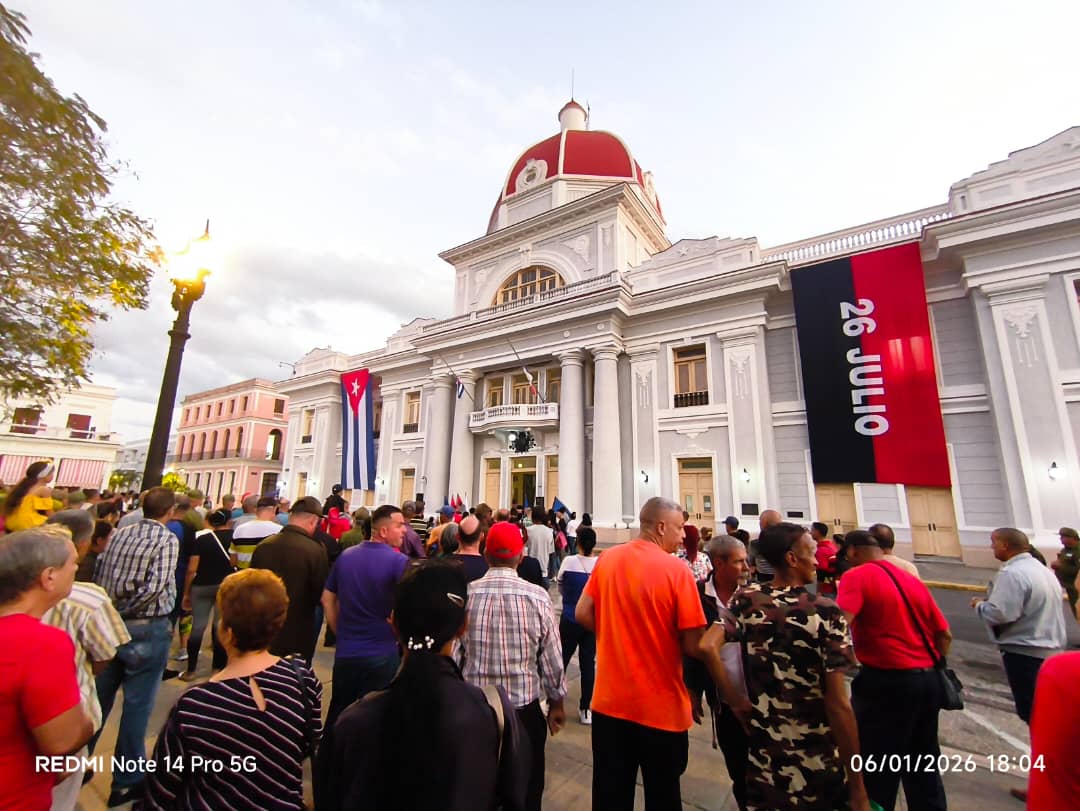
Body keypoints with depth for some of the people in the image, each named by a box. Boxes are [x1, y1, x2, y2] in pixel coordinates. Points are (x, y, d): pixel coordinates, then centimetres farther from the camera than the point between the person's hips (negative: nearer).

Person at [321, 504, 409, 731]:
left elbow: (327, 598, 8)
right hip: (382, 654, -5)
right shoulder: (399, 561, -19)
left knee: (337, 713, 24)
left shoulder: (346, 555, 0)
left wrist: (341, 632, 16)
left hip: (345, 651, 5)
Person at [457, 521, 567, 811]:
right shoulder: (537, 597, -16)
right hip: (525, 708, -1)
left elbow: (452, 654, -7)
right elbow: (552, 659, -9)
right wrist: (556, 703, 8)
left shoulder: (464, 594, -14)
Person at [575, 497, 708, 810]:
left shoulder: (607, 559, -6)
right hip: (660, 706, -3)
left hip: (609, 699, 4)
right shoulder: (677, 569, -18)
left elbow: (582, 614, 0)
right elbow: (692, 646, -16)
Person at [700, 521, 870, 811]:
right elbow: (837, 705, -15)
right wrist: (857, 787, -5)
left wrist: (736, 702, -4)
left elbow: (708, 647, -19)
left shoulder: (746, 599, -8)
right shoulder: (827, 613, -16)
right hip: (816, 763, -2)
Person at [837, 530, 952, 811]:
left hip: (886, 681, -7)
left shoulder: (857, 576, -13)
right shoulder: (913, 579, 10)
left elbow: (840, 625, -26)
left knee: (877, 768, 9)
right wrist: (931, 668, 23)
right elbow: (944, 634, 13)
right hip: (928, 680, 7)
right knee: (924, 763, 23)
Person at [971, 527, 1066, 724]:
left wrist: (979, 604, -7)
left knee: (1031, 712, -1)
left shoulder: (1012, 573, -21)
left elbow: (1000, 614, -26)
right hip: (1052, 649, 10)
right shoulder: (1044, 570, 11)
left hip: (1025, 652, -10)